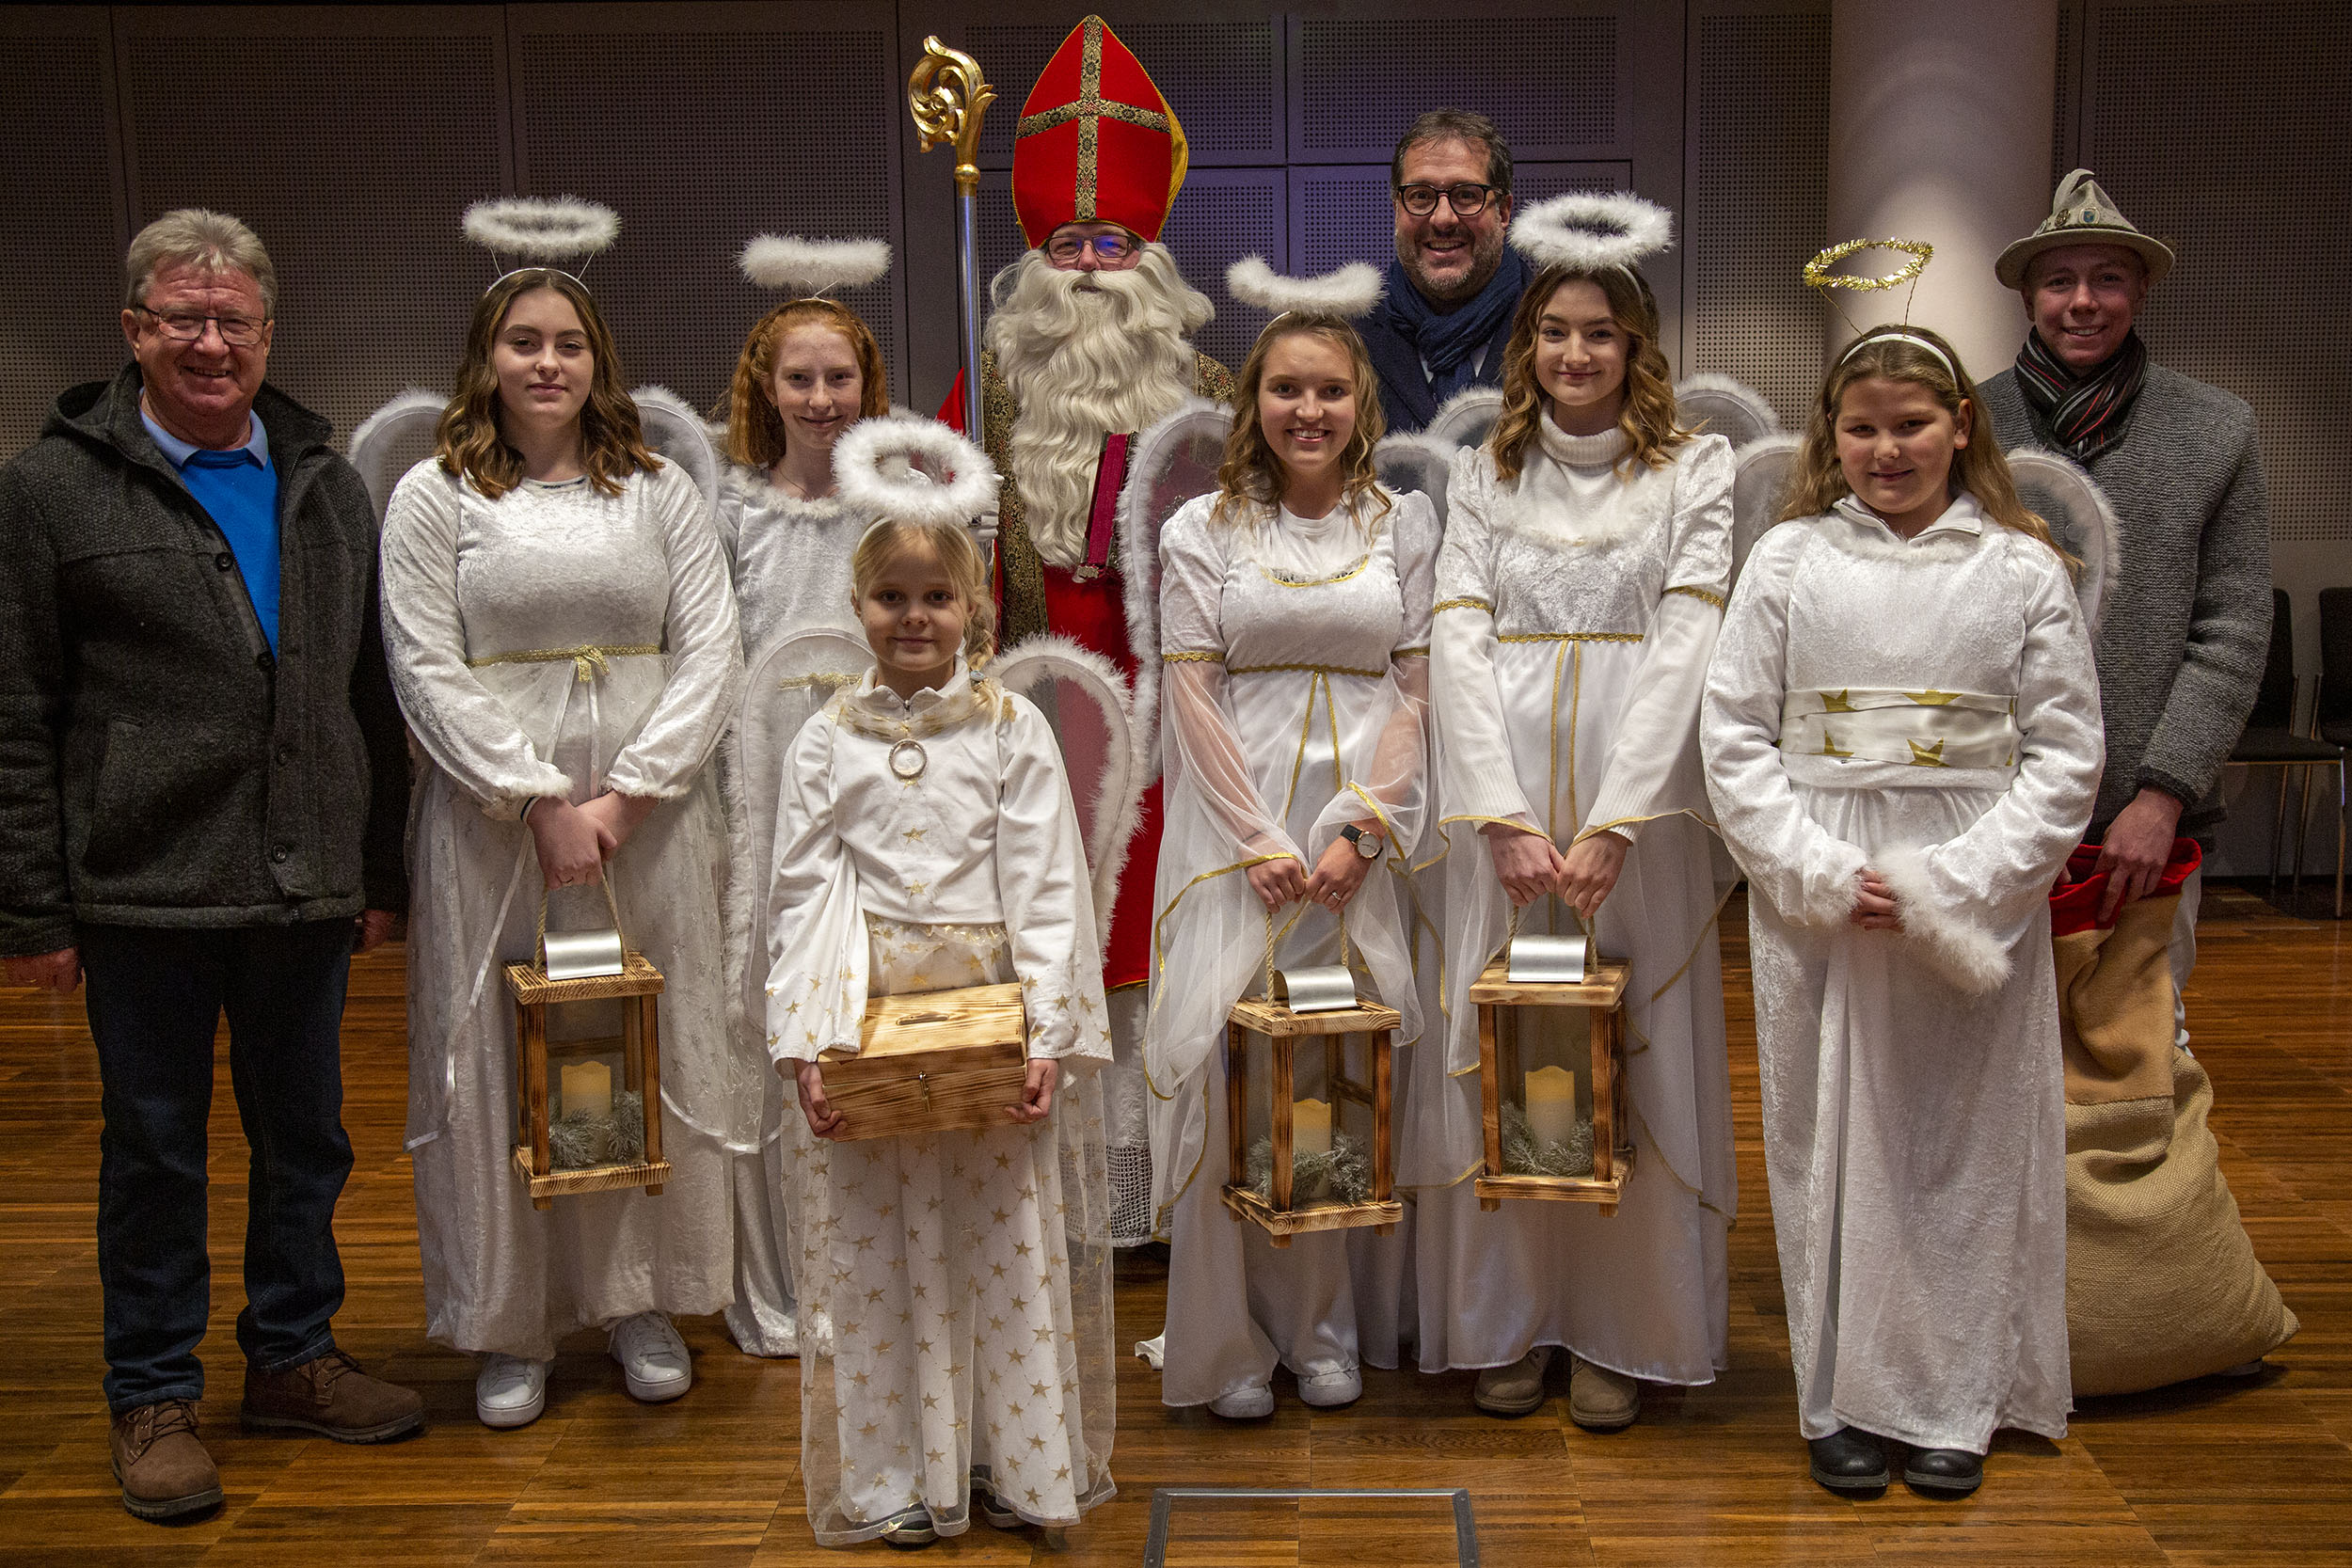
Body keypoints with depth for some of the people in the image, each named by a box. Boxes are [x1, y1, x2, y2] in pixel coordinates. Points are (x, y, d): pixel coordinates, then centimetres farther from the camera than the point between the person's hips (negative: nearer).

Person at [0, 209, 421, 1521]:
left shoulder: (327, 484, 10)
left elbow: (373, 695, 12)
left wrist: (383, 870, 9)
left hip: (309, 888, 4)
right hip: (145, 894, -3)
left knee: (307, 1136, 14)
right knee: (154, 1149, 9)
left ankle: (296, 1358, 31)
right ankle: (155, 1395, 25)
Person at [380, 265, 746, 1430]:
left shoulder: (659, 490, 7)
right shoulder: (434, 496, 2)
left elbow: (710, 652, 0)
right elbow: (426, 674, -5)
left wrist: (625, 796, -11)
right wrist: (543, 803, -13)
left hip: (648, 816, 2)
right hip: (492, 819, -1)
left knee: (652, 1049, 7)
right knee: (500, 1059, 5)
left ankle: (643, 1301, 23)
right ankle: (511, 1325, 19)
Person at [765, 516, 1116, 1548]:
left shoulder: (1013, 727, 3)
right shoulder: (826, 740, 7)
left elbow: (1044, 887, -2)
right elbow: (801, 894, 4)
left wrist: (1045, 1036, -11)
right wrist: (802, 1047, -6)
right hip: (866, 1017, 1)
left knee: (1009, 1237, 5)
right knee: (877, 1250, 7)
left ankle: (1018, 1464, 23)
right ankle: (897, 1474, 22)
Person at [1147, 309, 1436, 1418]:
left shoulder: (1407, 525, 8)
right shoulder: (1201, 531, 4)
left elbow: (1415, 692, 3)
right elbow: (1194, 698, -2)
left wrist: (1358, 829, -8)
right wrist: (1259, 842, -10)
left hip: (1365, 829, 1)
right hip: (1239, 828, -1)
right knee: (1226, 1064, -4)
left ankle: (1330, 1330, 17)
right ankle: (1233, 1340, 10)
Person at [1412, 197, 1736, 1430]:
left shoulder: (1695, 469, 6)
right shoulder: (1483, 474, 11)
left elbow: (1685, 644, -6)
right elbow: (1457, 643, 0)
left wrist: (1612, 825, -16)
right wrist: (1509, 817, -13)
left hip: (1638, 804, -1)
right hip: (1500, 802, 2)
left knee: (1629, 1054, 3)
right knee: (1499, 1057, 5)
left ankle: (1620, 1333, 18)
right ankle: (1510, 1325, 20)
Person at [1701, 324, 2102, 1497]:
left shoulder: (2023, 568, 3)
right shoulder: (1788, 560, 3)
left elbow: (2065, 756, 0)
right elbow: (1733, 739, 0)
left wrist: (1952, 885, -11)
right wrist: (1821, 876, -11)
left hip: (1974, 904, 0)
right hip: (1817, 904, 0)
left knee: (1966, 1146, 7)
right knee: (1831, 1141, 6)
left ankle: (1954, 1402, 23)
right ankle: (1845, 1400, 20)